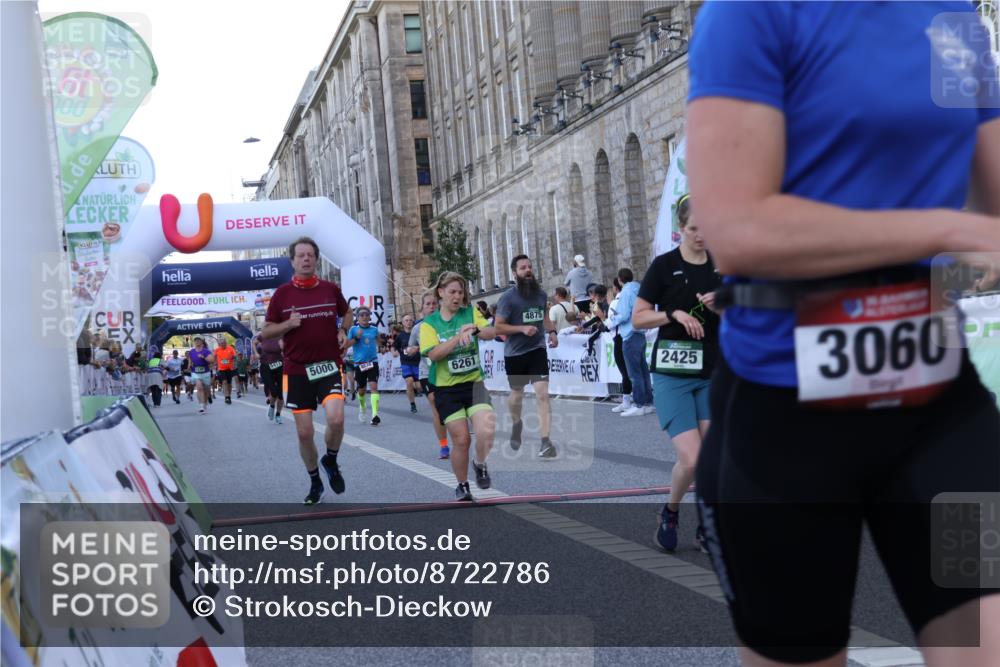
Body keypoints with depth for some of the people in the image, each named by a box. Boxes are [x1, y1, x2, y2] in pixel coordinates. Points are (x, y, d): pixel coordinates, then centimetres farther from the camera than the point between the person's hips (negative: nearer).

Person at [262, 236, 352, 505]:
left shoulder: (331, 289, 3)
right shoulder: (282, 293, 0)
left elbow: (347, 313, 22)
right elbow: (265, 333, 4)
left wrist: (343, 331, 2)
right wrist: (288, 324, -15)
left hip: (329, 365, 0)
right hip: (296, 370, 0)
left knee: (336, 418, -22)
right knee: (304, 432, 2)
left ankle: (331, 461, 9)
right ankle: (315, 483, 24)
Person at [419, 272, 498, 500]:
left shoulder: (471, 313, 4)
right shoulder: (429, 324, -1)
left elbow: (491, 332, -12)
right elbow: (433, 354, -16)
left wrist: (475, 329, -33)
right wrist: (459, 336, -26)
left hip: (474, 383, 1)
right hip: (447, 389, -1)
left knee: (487, 431, -19)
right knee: (461, 440, -2)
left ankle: (480, 464, 14)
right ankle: (462, 485, 23)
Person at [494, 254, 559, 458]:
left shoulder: (541, 294, 3)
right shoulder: (508, 297, -12)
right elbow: (498, 327, -13)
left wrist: (551, 331, 4)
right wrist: (522, 328, -25)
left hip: (537, 350, 2)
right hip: (514, 353, -2)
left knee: (543, 395, -13)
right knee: (517, 394, 18)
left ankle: (545, 443, -16)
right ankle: (516, 424, 49)